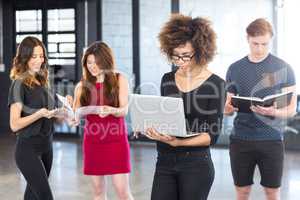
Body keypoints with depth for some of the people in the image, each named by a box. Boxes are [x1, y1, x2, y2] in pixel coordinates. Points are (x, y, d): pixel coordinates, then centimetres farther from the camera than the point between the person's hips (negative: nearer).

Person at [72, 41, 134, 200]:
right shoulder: (82, 85, 7)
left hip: (116, 140, -3)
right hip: (92, 141, 3)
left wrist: (111, 110, -30)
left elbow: (124, 110, -8)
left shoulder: (119, 80, 0)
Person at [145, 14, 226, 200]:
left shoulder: (215, 84, -8)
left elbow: (212, 135, -10)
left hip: (196, 165, -4)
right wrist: (152, 127, -7)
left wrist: (177, 142, -23)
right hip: (164, 163, 4)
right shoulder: (167, 80, 7)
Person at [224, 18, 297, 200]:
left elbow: (291, 109, -2)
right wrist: (228, 108, -13)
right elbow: (227, 107, 11)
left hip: (271, 139, -2)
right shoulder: (235, 69, 6)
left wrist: (273, 112, -23)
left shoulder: (283, 68, -2)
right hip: (240, 139, 2)